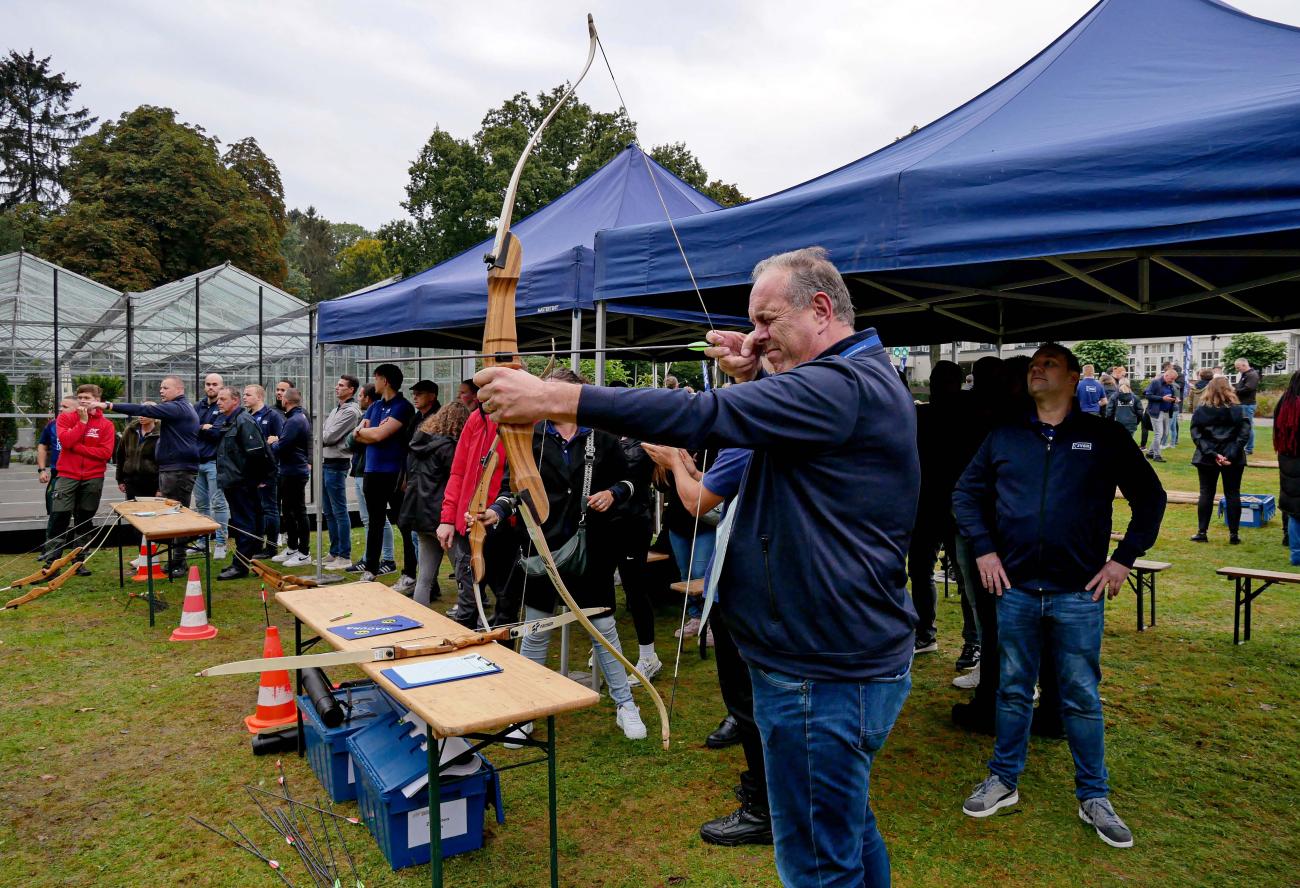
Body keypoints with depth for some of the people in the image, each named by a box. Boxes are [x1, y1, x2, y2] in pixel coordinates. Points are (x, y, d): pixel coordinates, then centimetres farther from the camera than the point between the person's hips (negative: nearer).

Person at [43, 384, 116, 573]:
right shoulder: (65, 418, 3)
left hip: (93, 479, 1)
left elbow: (106, 452, -11)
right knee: (59, 519, -6)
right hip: (67, 476, -1)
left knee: (84, 521, 8)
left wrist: (77, 447, -13)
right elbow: (65, 440, -15)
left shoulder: (106, 425, 2)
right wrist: (83, 421, -14)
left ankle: (79, 561, 17)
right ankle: (51, 563, 0)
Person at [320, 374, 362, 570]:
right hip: (326, 462, 10)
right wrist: (321, 440, -2)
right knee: (329, 512, 15)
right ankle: (334, 552, 23)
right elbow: (325, 435, 16)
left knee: (340, 511, -6)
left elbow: (331, 436, -16)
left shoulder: (351, 411, -13)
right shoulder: (337, 409, 17)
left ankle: (345, 556, -2)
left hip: (337, 464, -10)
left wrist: (318, 438, 0)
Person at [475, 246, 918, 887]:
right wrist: (753, 378, 0)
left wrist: (555, 398, -29)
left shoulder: (843, 386, -21)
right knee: (849, 833, 26)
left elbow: (703, 417, -30)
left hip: (822, 676, -10)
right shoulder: (864, 378, 13)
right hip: (855, 658, 10)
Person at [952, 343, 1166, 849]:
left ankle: (1094, 798, 22)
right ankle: (1003, 781, 26)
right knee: (1013, 691, 12)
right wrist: (983, 549, 1)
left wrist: (1124, 559, -2)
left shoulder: (1105, 438, 1)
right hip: (1016, 588, 2)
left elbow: (1150, 498, 4)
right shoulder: (1004, 438, 6)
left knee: (1082, 698, 7)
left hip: (1079, 594, -2)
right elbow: (966, 494, 12)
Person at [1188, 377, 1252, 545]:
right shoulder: (1237, 410, -4)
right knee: (1233, 494, 8)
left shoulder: (1200, 411, -3)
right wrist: (1231, 454, -15)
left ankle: (1202, 532, 7)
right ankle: (1233, 534, 9)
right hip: (1233, 459, 0)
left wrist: (1212, 454, -13)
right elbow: (1244, 433, -11)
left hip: (1207, 459, 0)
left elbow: (1196, 436, -10)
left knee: (1206, 494, 7)